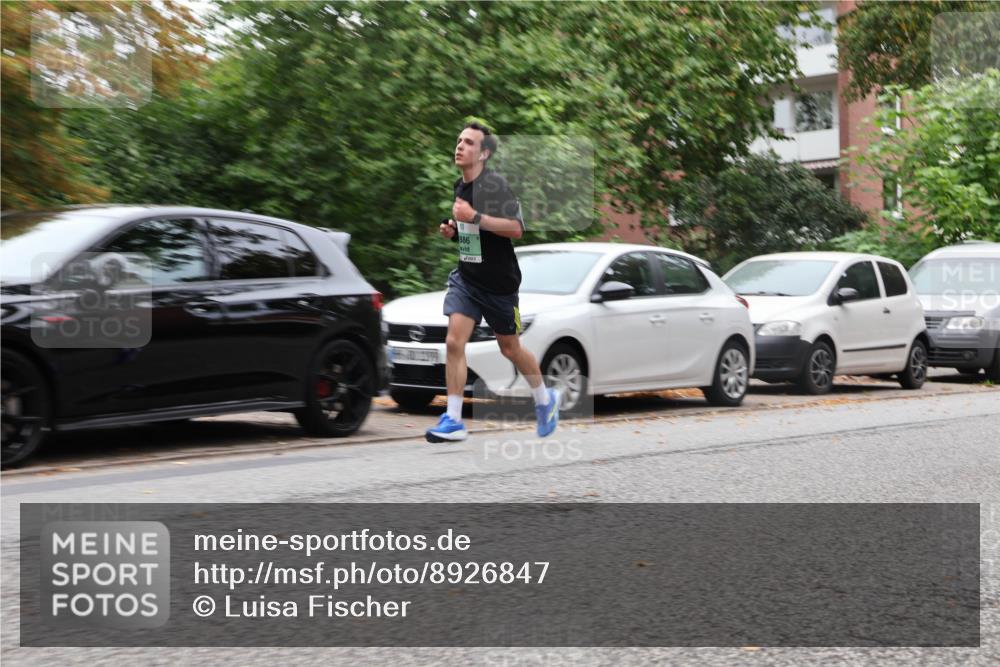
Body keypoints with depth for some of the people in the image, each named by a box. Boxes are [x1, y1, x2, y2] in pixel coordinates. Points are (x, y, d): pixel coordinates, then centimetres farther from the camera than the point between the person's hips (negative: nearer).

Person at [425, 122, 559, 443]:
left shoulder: (494, 184, -16)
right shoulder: (460, 186, 9)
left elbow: (516, 228, -26)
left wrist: (474, 217, -31)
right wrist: (453, 229, 6)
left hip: (499, 283, -6)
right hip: (466, 277, 6)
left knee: (510, 349, 10)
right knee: (454, 342, -10)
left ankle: (545, 399, 35)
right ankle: (453, 421, -8)